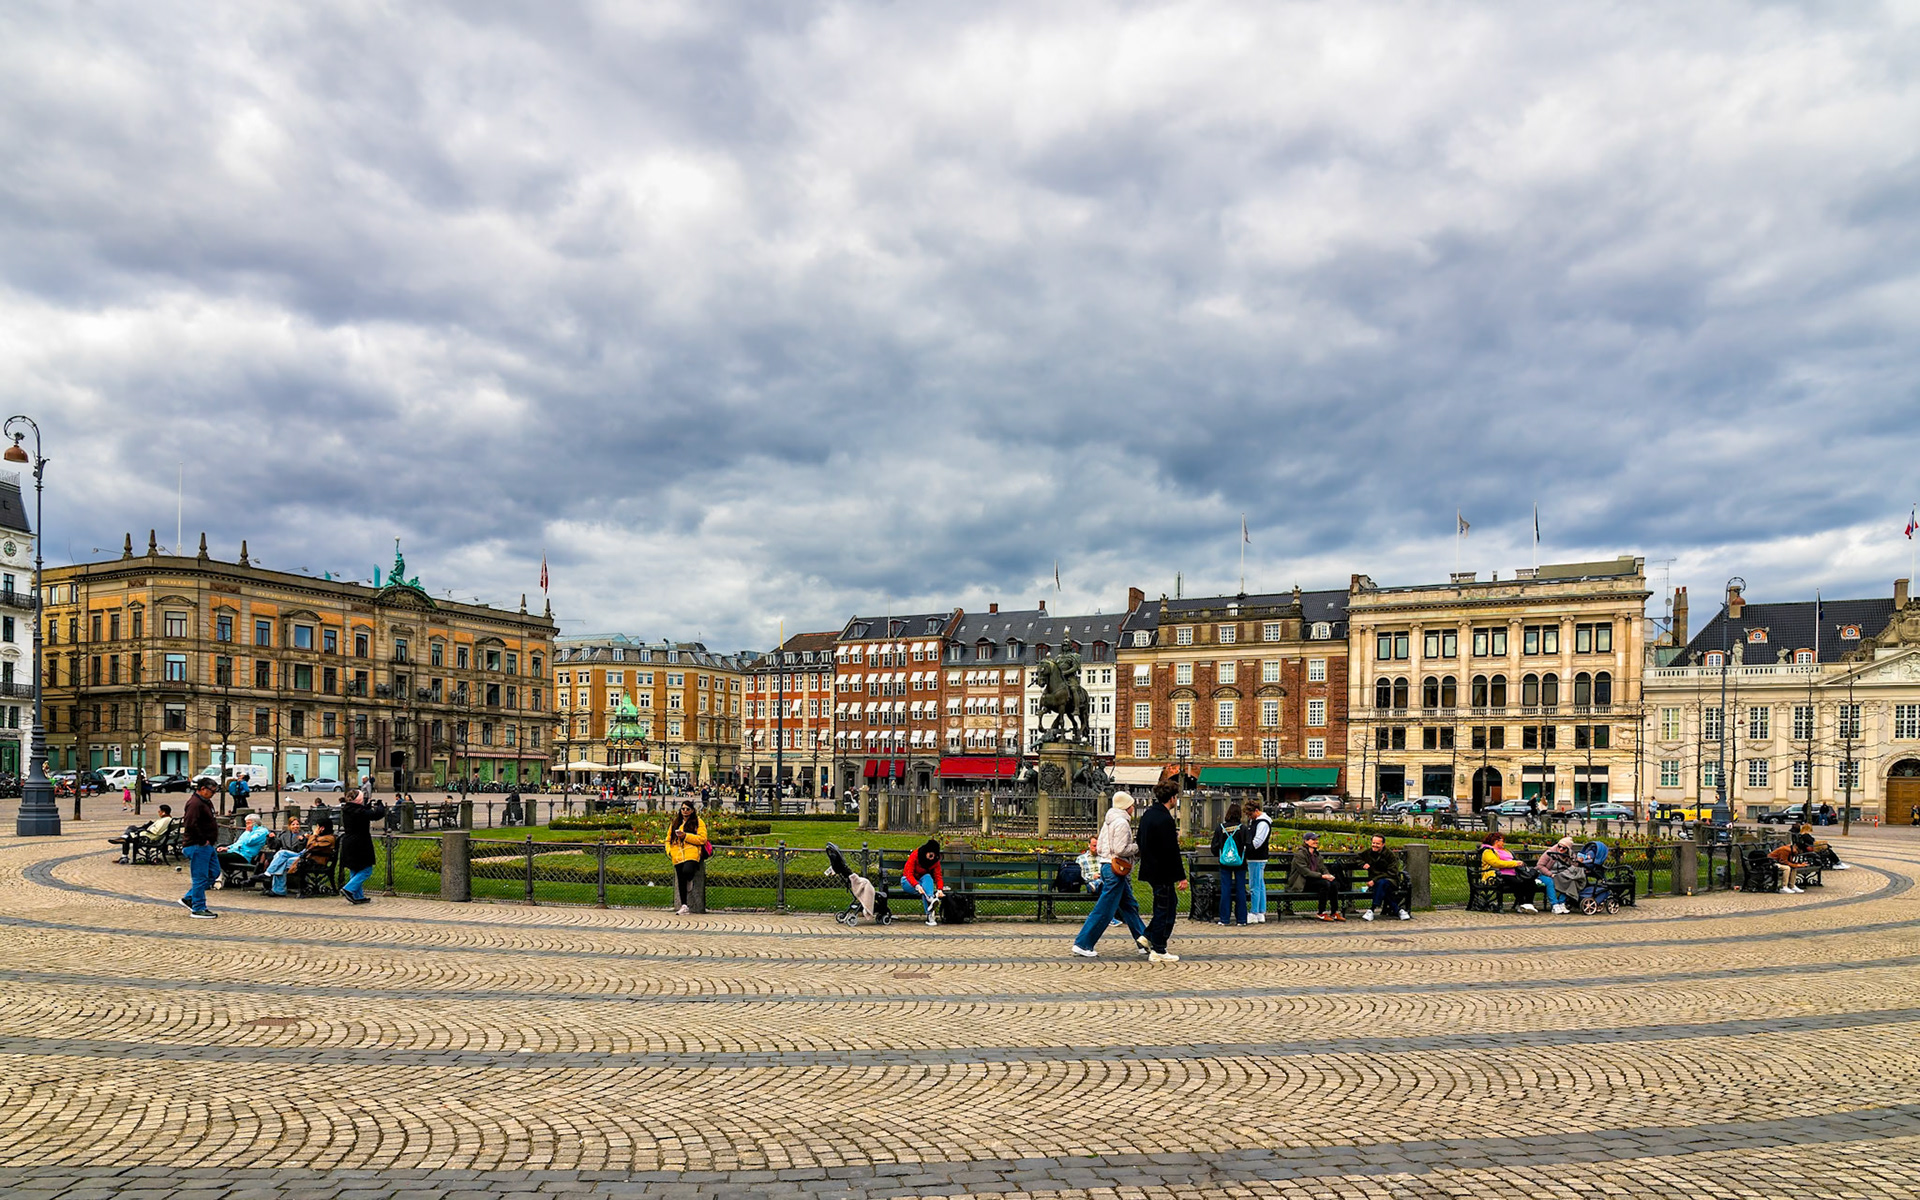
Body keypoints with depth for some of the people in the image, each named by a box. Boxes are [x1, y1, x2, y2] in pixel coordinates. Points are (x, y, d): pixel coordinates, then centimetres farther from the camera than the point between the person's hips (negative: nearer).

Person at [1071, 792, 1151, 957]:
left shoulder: (1109, 821, 15)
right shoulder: (1122, 823, -14)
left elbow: (1099, 847, 14)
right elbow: (1121, 849, -20)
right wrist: (1137, 847, -7)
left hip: (1106, 866, 11)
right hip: (1115, 869, -11)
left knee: (1130, 906, 15)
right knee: (1104, 910, -6)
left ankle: (1144, 942, 21)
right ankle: (1083, 944, -2)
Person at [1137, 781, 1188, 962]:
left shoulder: (1147, 814, 8)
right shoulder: (1166, 820, -21)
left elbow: (1140, 841, 18)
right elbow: (1172, 852, -22)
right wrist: (1182, 877, -17)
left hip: (1150, 870, 9)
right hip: (1162, 872, -9)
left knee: (1170, 902, 21)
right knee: (1165, 909, 1)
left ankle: (1149, 936, 21)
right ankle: (1158, 951, 9)